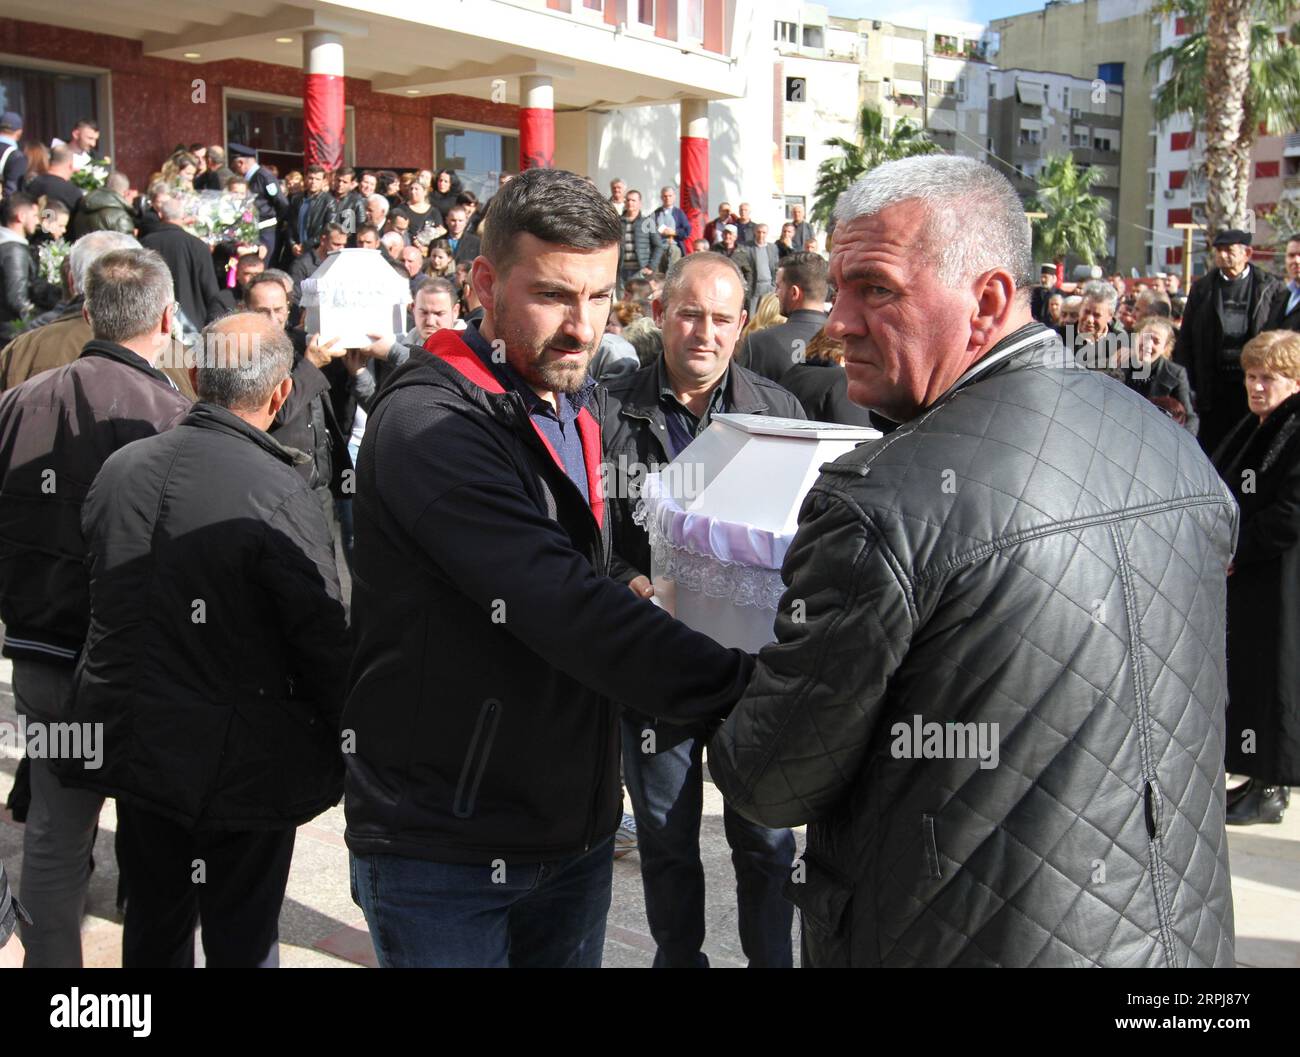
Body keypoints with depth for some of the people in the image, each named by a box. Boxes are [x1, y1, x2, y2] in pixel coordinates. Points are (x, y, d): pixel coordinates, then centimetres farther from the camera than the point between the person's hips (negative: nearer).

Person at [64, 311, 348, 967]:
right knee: (243, 937, 11)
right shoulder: (277, 493, -22)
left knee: (154, 923, 22)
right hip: (240, 759, -5)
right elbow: (325, 639, -19)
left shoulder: (119, 468, -3)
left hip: (131, 738, 6)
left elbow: (95, 595, 8)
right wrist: (347, 742, -4)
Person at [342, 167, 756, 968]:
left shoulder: (576, 406, 10)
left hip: (577, 828, 7)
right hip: (445, 849, -7)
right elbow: (559, 604, -30)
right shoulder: (427, 422, -19)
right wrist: (743, 692, -34)